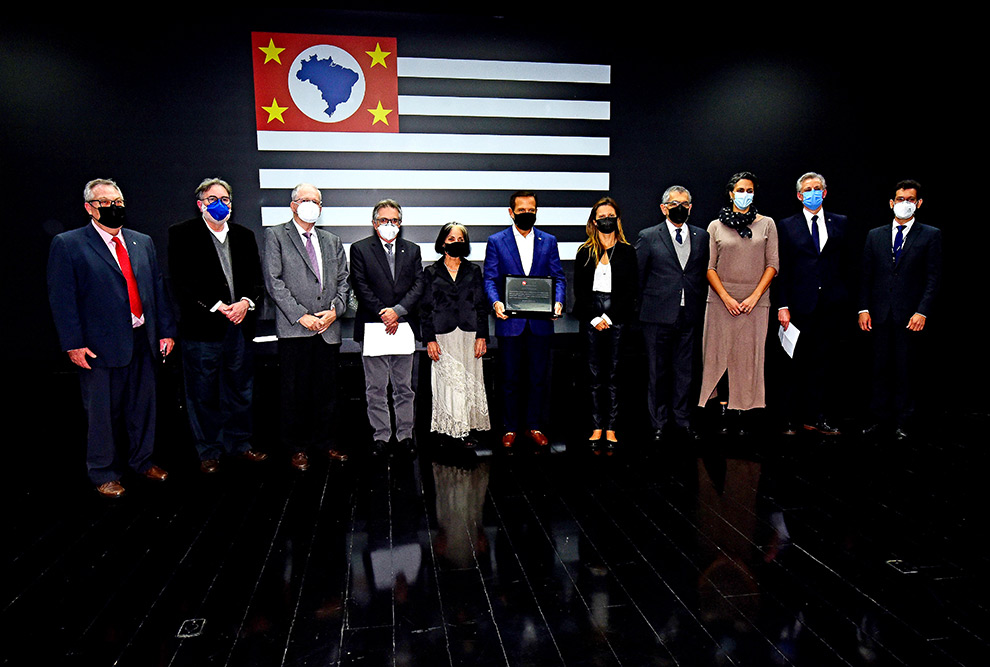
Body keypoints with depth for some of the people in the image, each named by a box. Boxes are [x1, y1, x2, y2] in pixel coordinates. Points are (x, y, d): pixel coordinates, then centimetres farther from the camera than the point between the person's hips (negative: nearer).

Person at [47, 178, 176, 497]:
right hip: (100, 346, -4)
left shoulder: (143, 242, 12)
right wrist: (74, 344, -12)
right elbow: (61, 299, -6)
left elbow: (158, 288, 12)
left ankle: (142, 460, 34)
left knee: (143, 406, 15)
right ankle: (104, 473, 25)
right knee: (101, 413, 8)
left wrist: (167, 330, 7)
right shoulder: (67, 244, -3)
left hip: (142, 341, 4)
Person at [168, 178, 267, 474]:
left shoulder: (244, 235, 13)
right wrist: (216, 306, -15)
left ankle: (239, 443, 28)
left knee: (240, 390, 13)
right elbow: (181, 281, -8)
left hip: (240, 326, 4)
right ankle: (209, 451, 20)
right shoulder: (182, 234, 0)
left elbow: (257, 277, 11)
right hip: (202, 327, -4)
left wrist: (246, 302, -8)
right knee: (203, 394, 5)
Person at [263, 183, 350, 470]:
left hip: (328, 328, 4)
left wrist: (334, 309, -5)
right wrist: (301, 316, -13)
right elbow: (274, 281, -6)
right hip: (294, 329, -4)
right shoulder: (275, 236, 3)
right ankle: (297, 448, 16)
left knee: (326, 390, 9)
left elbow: (343, 282, 14)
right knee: (295, 391, 3)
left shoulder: (332, 241, 17)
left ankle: (325, 441, 23)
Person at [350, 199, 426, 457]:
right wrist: (383, 315, -11)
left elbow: (418, 285, 3)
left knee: (404, 387, 9)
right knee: (376, 389, 5)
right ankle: (381, 436, 16)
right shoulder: (360, 249, 4)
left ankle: (405, 434, 19)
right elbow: (361, 287, -4)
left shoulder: (412, 250, 12)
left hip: (404, 327, 2)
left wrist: (398, 310, -11)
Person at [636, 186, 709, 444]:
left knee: (686, 370, 9)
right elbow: (638, 277, 3)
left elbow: (705, 274, 12)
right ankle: (659, 421, 18)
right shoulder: (648, 237, 2)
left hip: (690, 316, 3)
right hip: (658, 317, -2)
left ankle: (682, 418, 24)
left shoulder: (702, 236, 11)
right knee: (658, 372, 6)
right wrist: (648, 303, 3)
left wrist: (699, 306, 6)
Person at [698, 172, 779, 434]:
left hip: (755, 301, 0)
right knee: (721, 355, -1)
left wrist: (754, 297, -8)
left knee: (749, 357, 0)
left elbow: (772, 265, 3)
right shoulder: (716, 226, 6)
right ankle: (723, 410, 7)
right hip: (722, 301, 0)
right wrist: (726, 298, -9)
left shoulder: (767, 224, 8)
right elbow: (709, 267, 2)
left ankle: (743, 412, 7)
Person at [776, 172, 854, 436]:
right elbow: (782, 269, 1)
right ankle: (791, 418, 12)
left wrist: (847, 300, 3)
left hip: (832, 305, 2)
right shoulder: (787, 226, 5)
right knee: (797, 365, 2)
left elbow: (847, 264, 11)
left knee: (824, 362, 6)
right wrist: (782, 306, -6)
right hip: (801, 304, -2)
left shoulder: (840, 223, 11)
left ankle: (814, 417, 16)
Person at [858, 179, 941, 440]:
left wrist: (922, 312, -11)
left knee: (907, 368, 4)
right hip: (880, 314, 2)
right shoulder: (875, 235, 11)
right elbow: (866, 275, 10)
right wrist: (864, 309, 2)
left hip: (910, 314, -2)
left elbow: (933, 277, -1)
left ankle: (903, 420, 14)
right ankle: (880, 415, 16)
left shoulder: (930, 235, 4)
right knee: (881, 367, 7)